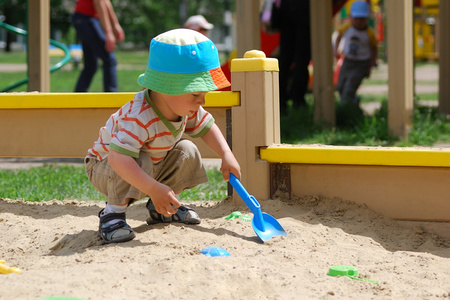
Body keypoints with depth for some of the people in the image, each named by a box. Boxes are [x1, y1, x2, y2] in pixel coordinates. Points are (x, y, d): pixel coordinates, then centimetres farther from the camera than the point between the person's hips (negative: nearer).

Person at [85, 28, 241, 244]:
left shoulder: (187, 107, -14)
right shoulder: (139, 118, -41)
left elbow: (206, 127, 6)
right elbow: (118, 156, -52)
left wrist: (227, 156, -9)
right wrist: (154, 189, -56)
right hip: (104, 167, -8)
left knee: (187, 152, -7)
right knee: (141, 162, -36)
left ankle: (160, 208, 10)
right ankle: (113, 213, -18)